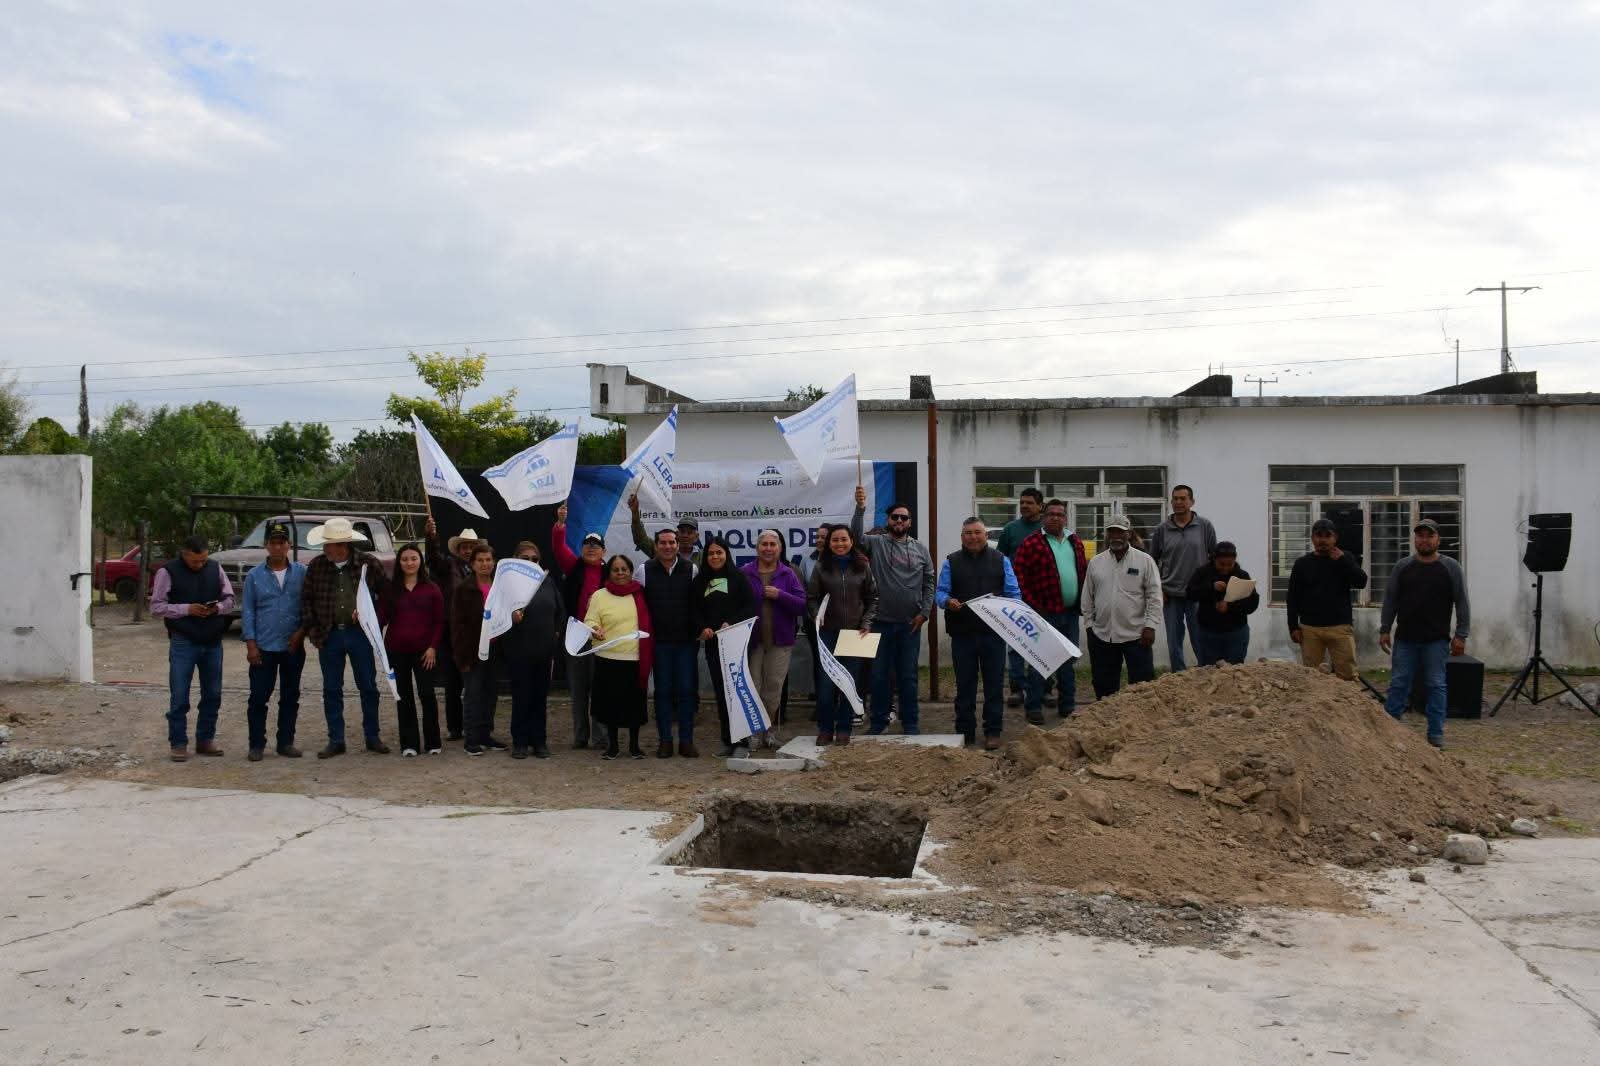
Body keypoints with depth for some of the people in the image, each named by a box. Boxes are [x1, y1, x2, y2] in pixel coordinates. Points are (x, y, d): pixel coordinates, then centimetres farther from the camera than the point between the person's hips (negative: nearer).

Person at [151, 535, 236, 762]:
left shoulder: (215, 568, 6)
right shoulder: (168, 572, -5)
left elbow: (229, 598, 12)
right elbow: (156, 607, -7)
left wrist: (218, 607, -10)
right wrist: (187, 609, -18)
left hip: (213, 642, 4)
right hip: (183, 642, -4)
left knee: (213, 695, 10)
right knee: (179, 696, -2)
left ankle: (205, 740, 23)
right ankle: (178, 744, 8)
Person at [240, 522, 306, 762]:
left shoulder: (302, 572, 1)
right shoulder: (254, 575, 2)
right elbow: (247, 611, 2)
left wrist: (301, 632, -8)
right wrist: (251, 644, -4)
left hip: (293, 647, 1)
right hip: (263, 648, -1)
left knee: (290, 697, 9)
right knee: (259, 697, 0)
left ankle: (286, 742, 19)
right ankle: (256, 745, 9)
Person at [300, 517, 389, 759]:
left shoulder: (369, 564, -5)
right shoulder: (316, 566, 0)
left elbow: (386, 594, 3)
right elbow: (306, 599, 7)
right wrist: (311, 630, 1)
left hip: (360, 634, -2)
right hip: (329, 635, 2)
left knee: (368, 687, 5)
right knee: (332, 690, 7)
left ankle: (372, 737, 17)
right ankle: (336, 741, 16)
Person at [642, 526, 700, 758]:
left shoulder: (690, 569, 3)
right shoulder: (646, 570, 2)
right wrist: (643, 633, 3)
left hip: (685, 640, 0)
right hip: (659, 641, 0)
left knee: (687, 689, 0)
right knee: (662, 691, 4)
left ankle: (686, 740, 8)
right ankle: (665, 741, 11)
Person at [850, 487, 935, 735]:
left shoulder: (920, 549, 6)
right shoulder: (876, 543, 1)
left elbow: (929, 583, 6)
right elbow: (856, 536, -19)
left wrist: (924, 612, -4)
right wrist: (860, 508, -32)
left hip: (910, 623, 1)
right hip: (882, 622, -1)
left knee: (908, 675, 8)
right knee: (879, 674, 7)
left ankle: (910, 724, 18)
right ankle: (879, 721, 19)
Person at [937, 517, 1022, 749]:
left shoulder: (1000, 560, 9)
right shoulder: (952, 562, 8)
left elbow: (1014, 593, 7)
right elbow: (940, 591, 4)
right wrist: (948, 601, -18)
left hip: (993, 632, 0)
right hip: (962, 633, 0)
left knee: (994, 683, 3)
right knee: (964, 684, 8)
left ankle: (993, 732, 11)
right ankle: (965, 732, 17)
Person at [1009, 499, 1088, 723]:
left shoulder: (1075, 542, 12)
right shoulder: (1031, 544, -7)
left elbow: (1083, 570, 19)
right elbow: (1018, 575, -11)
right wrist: (1031, 604, -14)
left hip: (1070, 612, 6)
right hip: (1045, 612, -6)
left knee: (1068, 661, 14)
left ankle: (1067, 705, 24)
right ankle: (1033, 707, 6)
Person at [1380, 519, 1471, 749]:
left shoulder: (1451, 568, 0)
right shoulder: (1402, 567, 5)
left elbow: (1462, 603, 0)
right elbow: (1390, 600, 9)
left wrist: (1461, 635, -6)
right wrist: (1384, 630, 4)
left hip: (1437, 641, -2)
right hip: (1405, 639, 2)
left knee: (1436, 686, 3)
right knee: (1398, 685, 4)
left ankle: (1436, 734, 10)